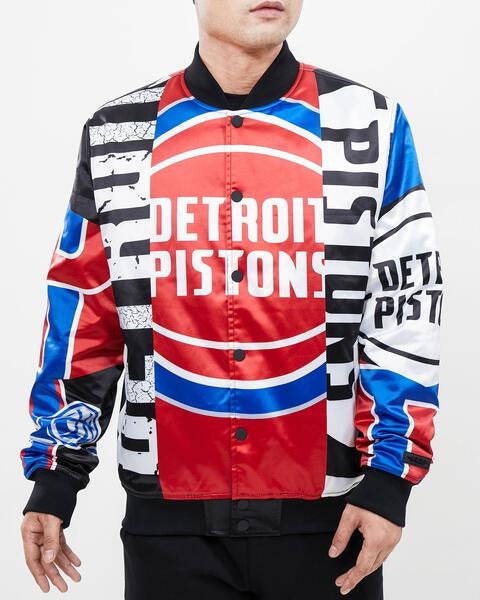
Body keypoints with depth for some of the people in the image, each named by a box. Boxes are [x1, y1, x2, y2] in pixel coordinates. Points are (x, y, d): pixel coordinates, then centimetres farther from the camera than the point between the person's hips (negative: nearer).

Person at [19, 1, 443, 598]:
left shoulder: (370, 125, -1)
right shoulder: (115, 134, 2)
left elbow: (405, 314, -1)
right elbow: (82, 319, 6)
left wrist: (390, 475, -6)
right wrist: (55, 473, 4)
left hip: (328, 515, 0)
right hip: (169, 516, 1)